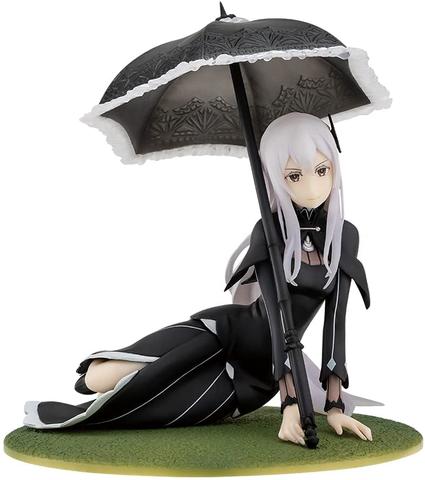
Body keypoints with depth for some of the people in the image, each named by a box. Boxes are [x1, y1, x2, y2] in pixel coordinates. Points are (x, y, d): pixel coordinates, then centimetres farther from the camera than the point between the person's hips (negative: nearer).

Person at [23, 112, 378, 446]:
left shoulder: (346, 237, -6)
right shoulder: (269, 232, -13)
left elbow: (336, 321, -7)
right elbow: (275, 315, -22)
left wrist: (334, 406, -17)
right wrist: (290, 401, -32)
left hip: (256, 371, 1)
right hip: (224, 330, 0)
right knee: (98, 378, -18)